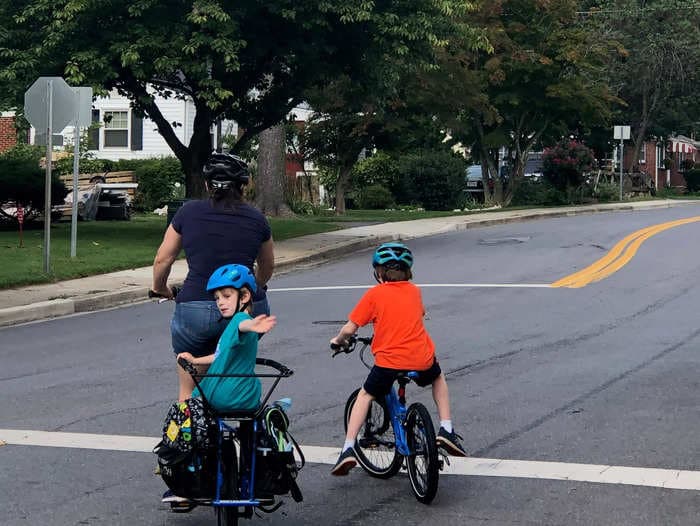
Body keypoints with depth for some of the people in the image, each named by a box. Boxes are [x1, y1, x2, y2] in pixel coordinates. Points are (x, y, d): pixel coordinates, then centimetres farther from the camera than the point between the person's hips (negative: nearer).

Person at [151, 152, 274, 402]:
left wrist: (159, 288, 30)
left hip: (195, 309, -1)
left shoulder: (189, 212, 4)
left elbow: (163, 259, 10)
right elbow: (267, 267, 22)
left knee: (189, 389, 15)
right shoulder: (256, 219, 8)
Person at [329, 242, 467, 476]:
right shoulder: (414, 291, 12)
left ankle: (348, 450, 10)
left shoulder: (374, 294, 1)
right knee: (438, 378, 35)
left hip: (388, 362, -2)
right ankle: (446, 429, 24)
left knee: (365, 395, 20)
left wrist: (338, 340, 22)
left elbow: (349, 329, 1)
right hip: (422, 360, 3)